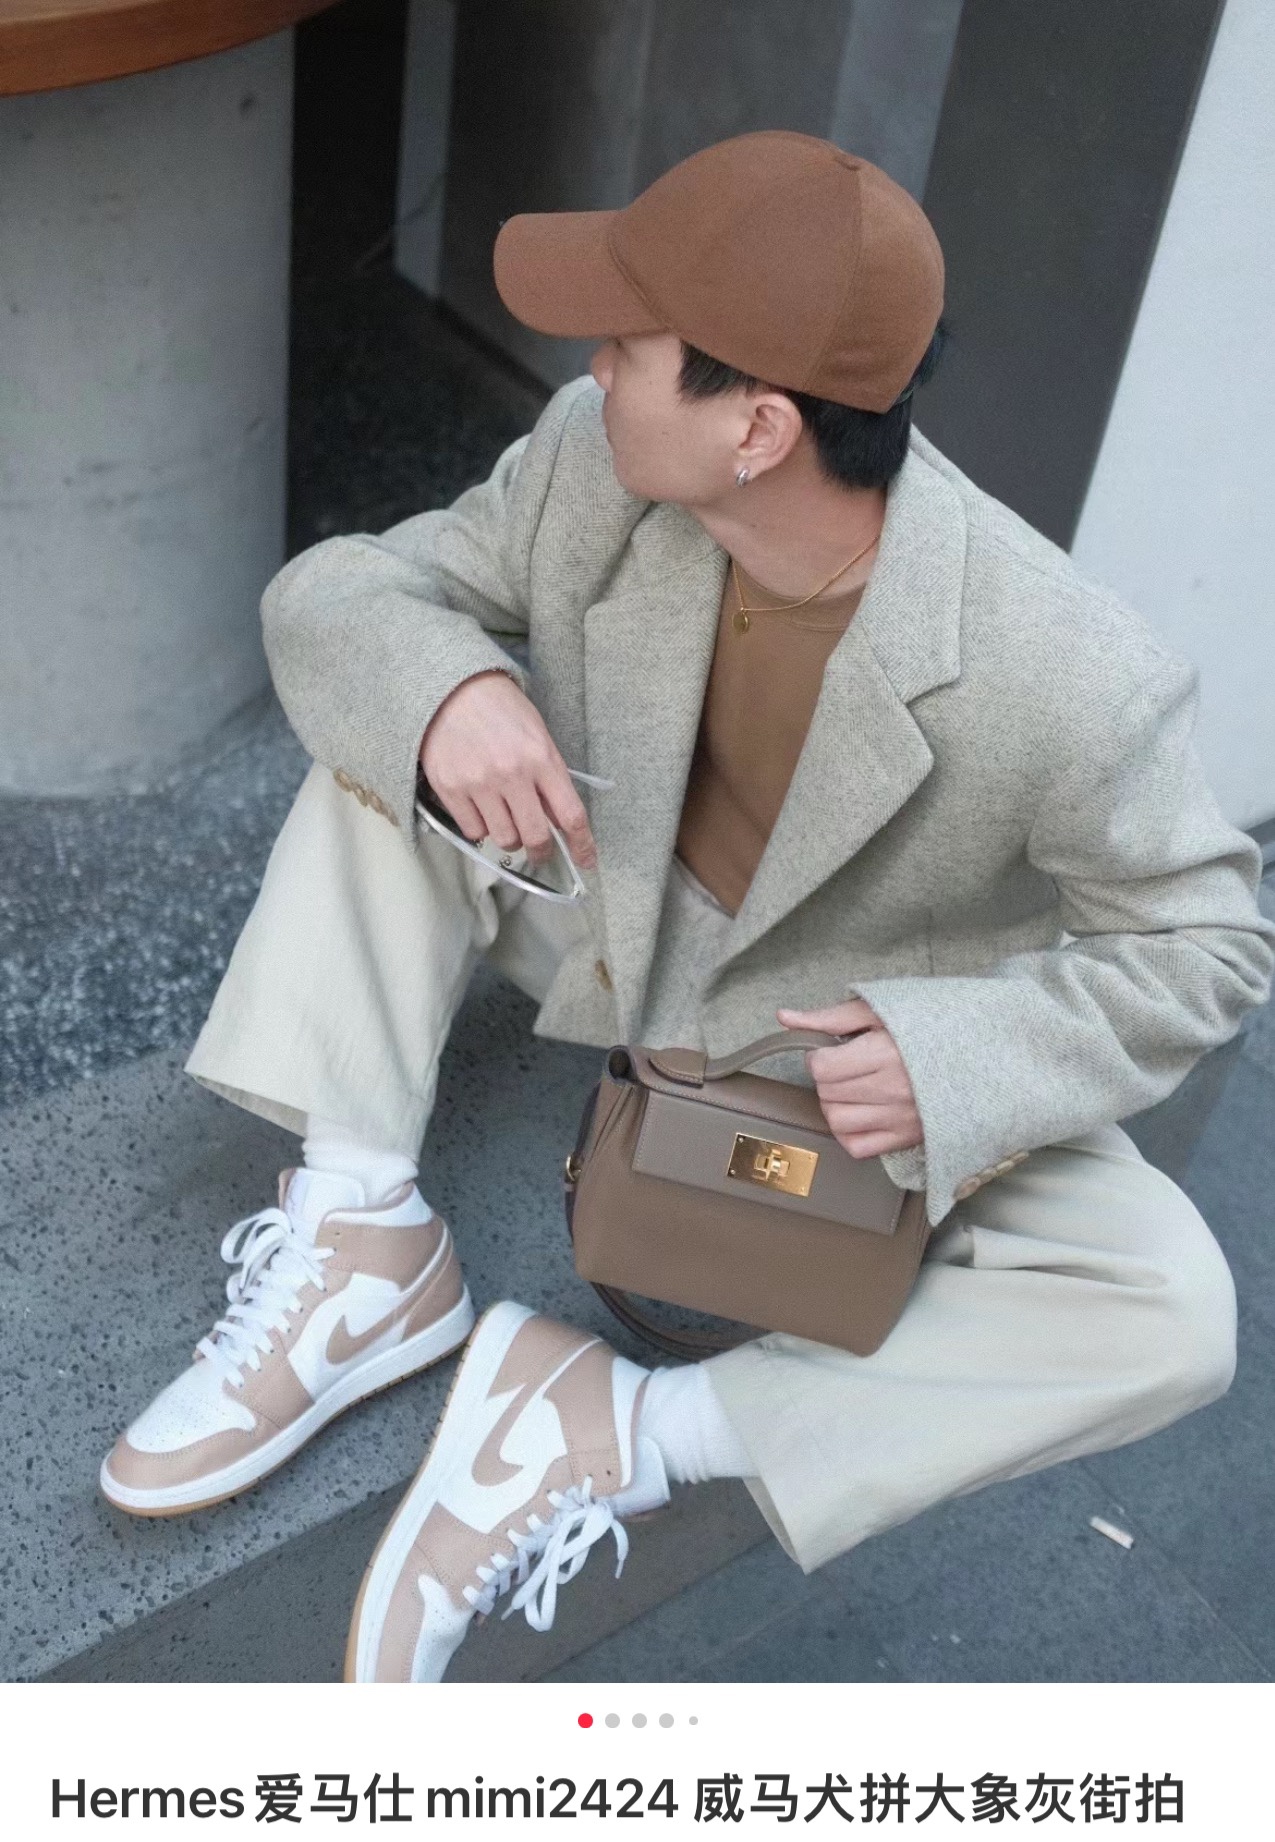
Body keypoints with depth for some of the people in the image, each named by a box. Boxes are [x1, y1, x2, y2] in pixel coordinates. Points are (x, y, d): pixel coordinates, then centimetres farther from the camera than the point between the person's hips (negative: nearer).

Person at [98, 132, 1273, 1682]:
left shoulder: (1069, 685, -33)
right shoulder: (592, 458, -20)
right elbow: (333, 589, -10)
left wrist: (958, 1055, -34)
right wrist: (442, 684, -35)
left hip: (867, 1046, -3)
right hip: (605, 915, 3)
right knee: (385, 725, -16)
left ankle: (608, 1433, -23)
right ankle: (361, 1247, -18)